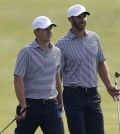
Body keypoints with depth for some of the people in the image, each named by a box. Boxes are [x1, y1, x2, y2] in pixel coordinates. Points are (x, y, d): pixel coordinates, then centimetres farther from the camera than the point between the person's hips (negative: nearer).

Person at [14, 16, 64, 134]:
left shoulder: (56, 52, 10)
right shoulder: (26, 52, -7)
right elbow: (18, 80, -11)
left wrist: (60, 102, 24)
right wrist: (23, 106, -18)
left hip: (51, 106, 4)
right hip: (31, 105, -4)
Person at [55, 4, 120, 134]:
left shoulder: (93, 37, 9)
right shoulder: (62, 45, -6)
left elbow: (101, 63, 17)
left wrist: (109, 85, 6)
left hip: (93, 94, 5)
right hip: (73, 95, -5)